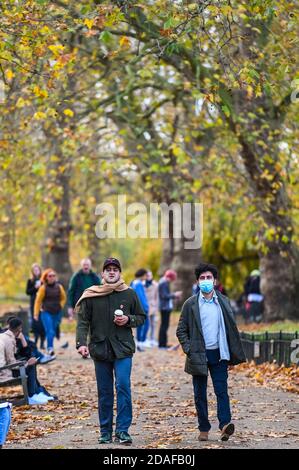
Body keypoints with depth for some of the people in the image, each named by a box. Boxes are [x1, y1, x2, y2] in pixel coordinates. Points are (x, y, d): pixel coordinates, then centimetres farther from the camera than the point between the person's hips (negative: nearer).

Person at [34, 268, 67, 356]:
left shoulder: (59, 287, 4)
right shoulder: (43, 288, -5)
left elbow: (63, 298, 20)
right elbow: (38, 301, -2)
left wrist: (60, 306, 6)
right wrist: (36, 314, -4)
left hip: (57, 313, 4)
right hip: (46, 313, -4)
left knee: (53, 332, 9)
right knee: (50, 331, -16)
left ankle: (50, 347, 23)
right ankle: (50, 348, -24)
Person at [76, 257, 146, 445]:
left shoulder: (130, 294, 3)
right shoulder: (91, 295, 2)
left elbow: (142, 317, 12)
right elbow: (83, 321, 0)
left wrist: (128, 320, -9)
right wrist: (81, 343, -13)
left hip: (123, 349, -1)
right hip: (100, 349, 1)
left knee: (123, 386, -12)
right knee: (104, 392, 8)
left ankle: (122, 430, -8)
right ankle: (105, 432, 17)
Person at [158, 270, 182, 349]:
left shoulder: (164, 282, 17)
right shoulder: (163, 283, -16)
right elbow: (164, 296, -21)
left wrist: (175, 295, 13)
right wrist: (174, 295, -13)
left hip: (166, 307, 11)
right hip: (165, 307, -11)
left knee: (164, 325, 15)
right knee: (164, 325, -9)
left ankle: (163, 343, 20)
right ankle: (162, 344, -8)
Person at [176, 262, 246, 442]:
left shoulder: (223, 302, 7)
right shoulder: (191, 304, 2)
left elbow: (231, 328, 9)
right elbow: (181, 330, 4)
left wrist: (234, 352, 1)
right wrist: (189, 350, -8)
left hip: (218, 354, 0)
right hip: (199, 355, 0)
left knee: (222, 390, -9)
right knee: (200, 394, 5)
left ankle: (225, 424, -16)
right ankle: (204, 429, 12)